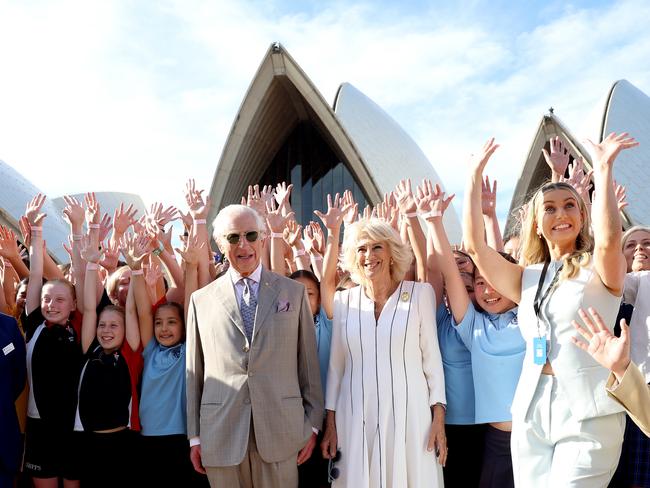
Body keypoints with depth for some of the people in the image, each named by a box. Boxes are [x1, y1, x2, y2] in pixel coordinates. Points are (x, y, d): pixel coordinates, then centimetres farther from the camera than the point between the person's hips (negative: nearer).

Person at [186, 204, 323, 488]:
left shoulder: (294, 293, 5)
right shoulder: (201, 300, 5)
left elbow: (308, 362, 6)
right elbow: (194, 372, 7)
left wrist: (312, 424, 4)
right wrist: (194, 436, 7)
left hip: (281, 431, 0)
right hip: (220, 435, 0)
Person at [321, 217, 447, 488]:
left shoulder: (420, 293, -2)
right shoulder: (343, 300, 3)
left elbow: (431, 356, 0)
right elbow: (335, 366, 7)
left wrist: (439, 418, -3)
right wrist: (330, 424, 7)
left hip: (409, 416, -1)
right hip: (356, 419, 2)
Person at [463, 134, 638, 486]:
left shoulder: (598, 270, 1)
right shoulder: (527, 278, 10)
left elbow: (609, 239, -22)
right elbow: (474, 245, 1)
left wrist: (602, 169, -20)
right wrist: (475, 175, 3)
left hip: (588, 415, -4)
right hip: (530, 413, 4)